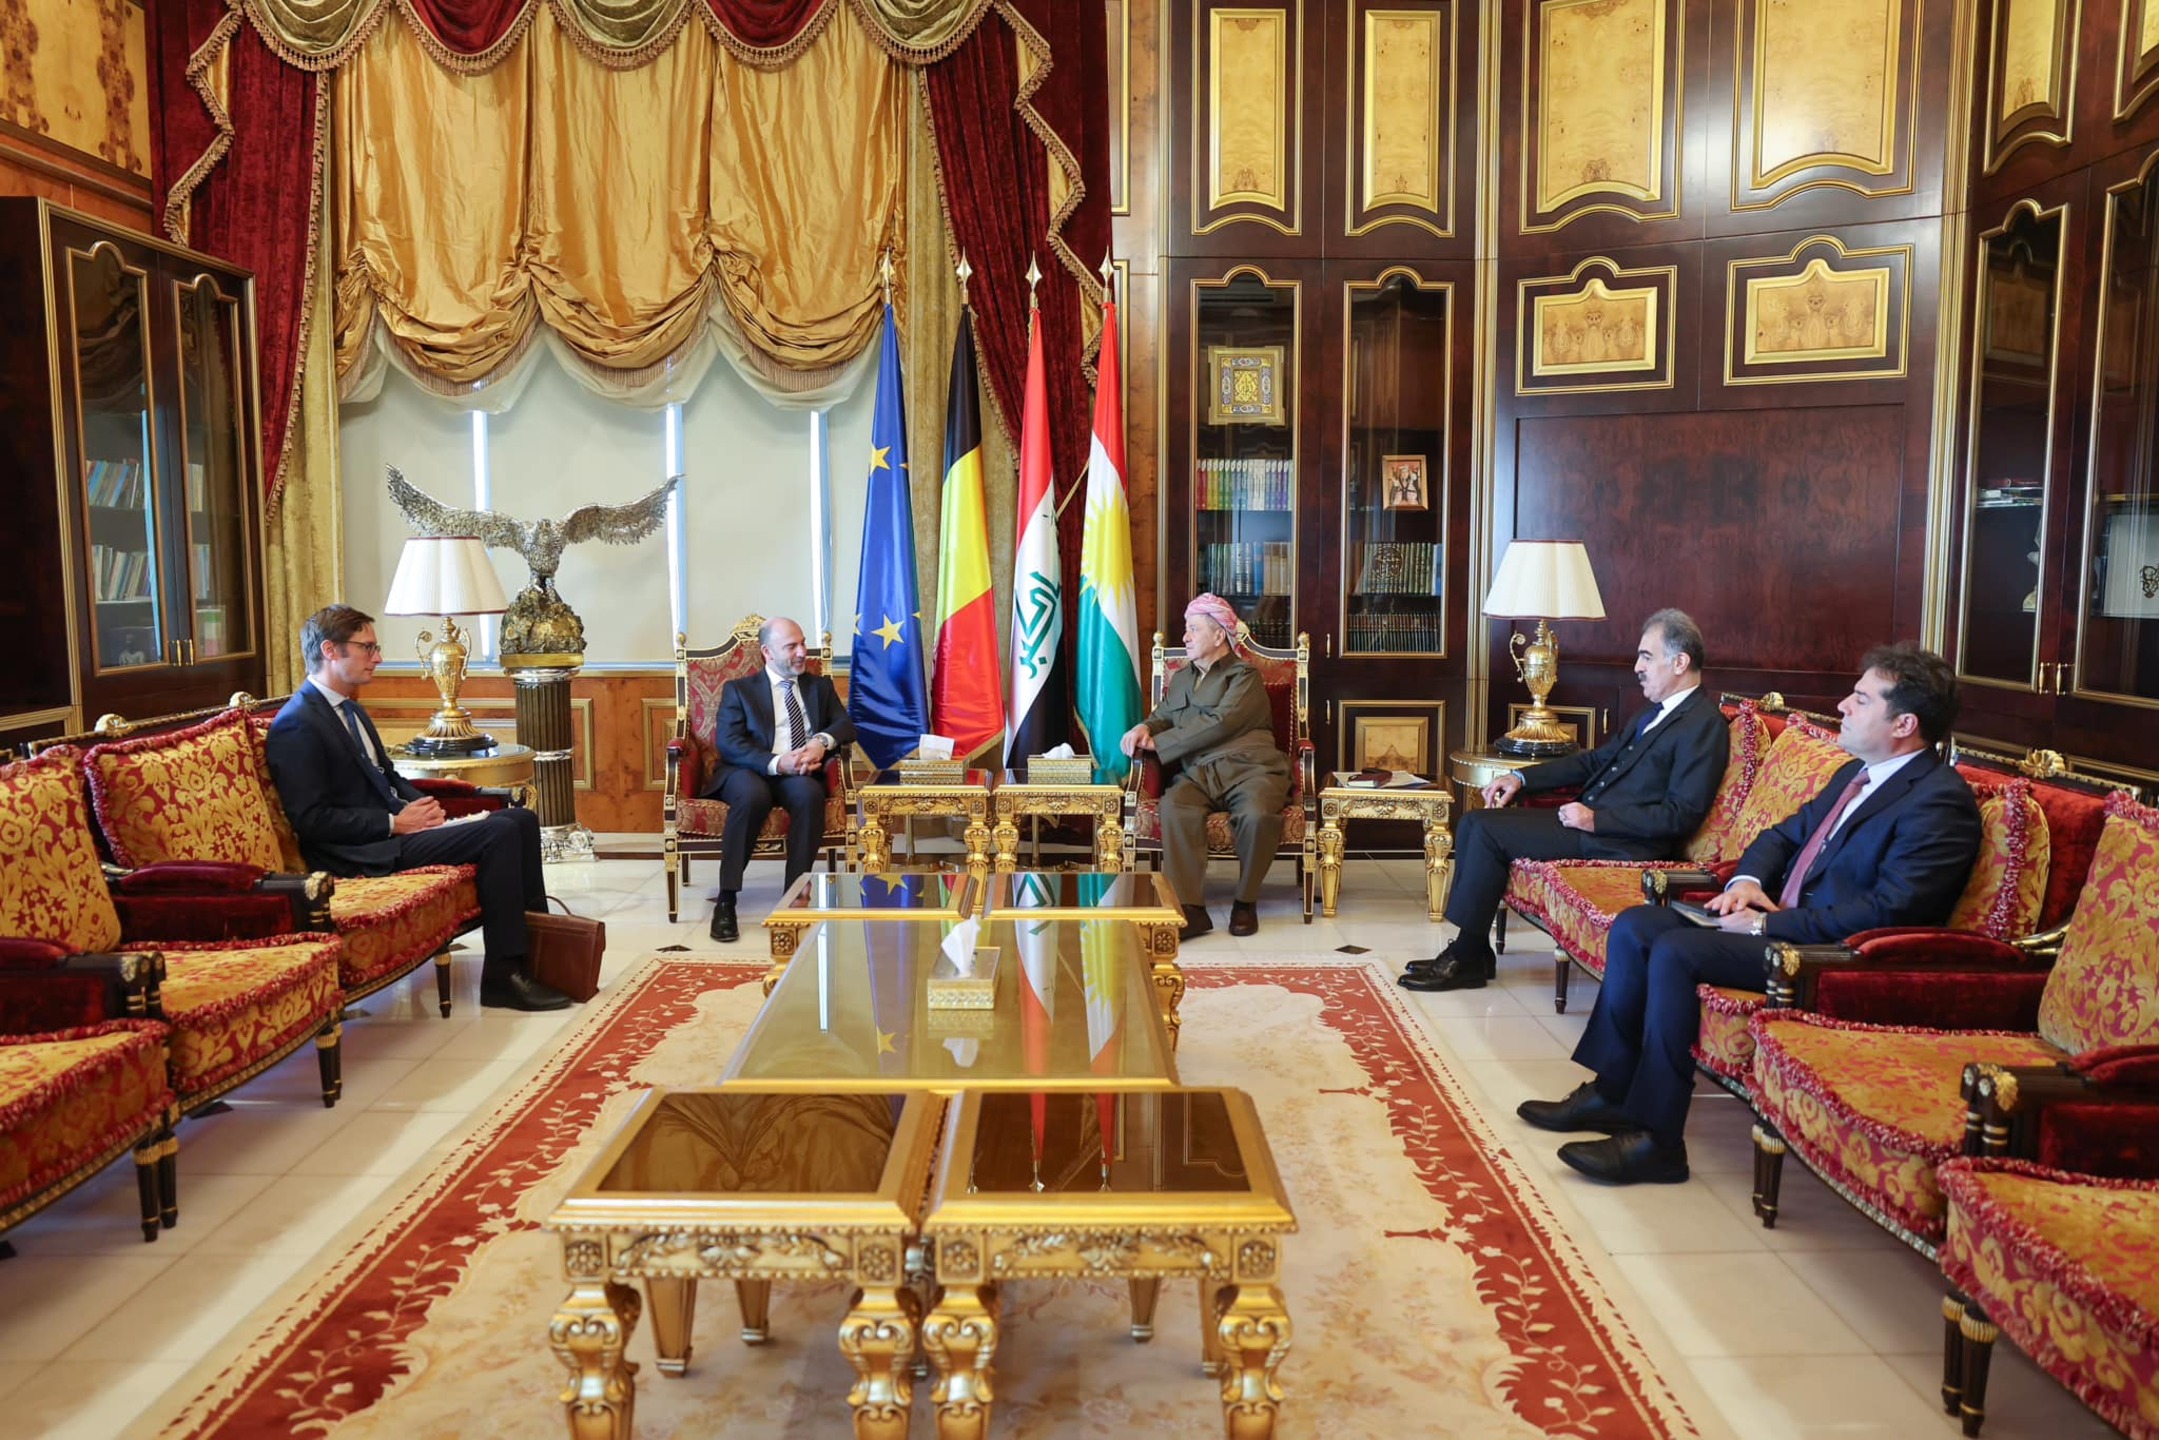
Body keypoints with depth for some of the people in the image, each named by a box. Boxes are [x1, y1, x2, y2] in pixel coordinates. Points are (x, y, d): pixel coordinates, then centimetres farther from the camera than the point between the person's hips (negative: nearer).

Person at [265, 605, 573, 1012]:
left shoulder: (351, 709, 17)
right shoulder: (296, 725, -13)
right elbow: (311, 819, -19)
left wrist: (420, 804, 4)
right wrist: (395, 824, -18)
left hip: (392, 826, 10)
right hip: (365, 852, -10)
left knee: (521, 818, 1)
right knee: (499, 833, -23)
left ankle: (537, 942, 4)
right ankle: (504, 974, -19)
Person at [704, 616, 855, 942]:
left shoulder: (820, 686, 21)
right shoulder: (738, 690, 12)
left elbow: (846, 725, 9)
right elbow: (728, 743, -4)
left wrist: (822, 741, -16)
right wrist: (778, 763, -21)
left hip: (800, 775, 2)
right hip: (750, 771, -2)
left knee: (809, 793, -35)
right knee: (753, 795, -38)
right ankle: (726, 901, -30)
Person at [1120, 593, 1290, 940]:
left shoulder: (1245, 677, 5)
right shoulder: (1181, 679, 27)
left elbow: (1219, 724, -8)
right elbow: (1163, 716, 29)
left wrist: (1158, 743, -8)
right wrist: (1144, 728, 2)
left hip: (1246, 768, -4)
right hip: (1197, 774, 4)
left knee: (1257, 814, -37)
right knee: (1174, 807, -32)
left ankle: (1245, 901, -13)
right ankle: (1189, 909, -34)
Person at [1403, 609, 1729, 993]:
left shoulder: (1704, 724, -12)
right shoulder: (1658, 711, 18)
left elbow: (1683, 816, -18)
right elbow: (1596, 760, 22)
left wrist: (1595, 819, -20)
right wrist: (1521, 778, 10)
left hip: (1620, 843, -10)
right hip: (1590, 820, 10)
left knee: (1488, 831, -17)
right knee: (1475, 823, -1)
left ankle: (1468, 958, -6)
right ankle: (1467, 950, 3)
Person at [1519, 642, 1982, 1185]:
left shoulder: (1940, 799, -14)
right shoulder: (1854, 773, 16)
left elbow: (1889, 910, -23)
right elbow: (1784, 834, 25)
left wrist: (1768, 925, -20)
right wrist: (1747, 881, 2)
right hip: (1778, 916, 10)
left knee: (1676, 950, -27)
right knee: (1634, 926, -2)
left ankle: (1655, 1138, -18)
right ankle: (1611, 1091, 4)